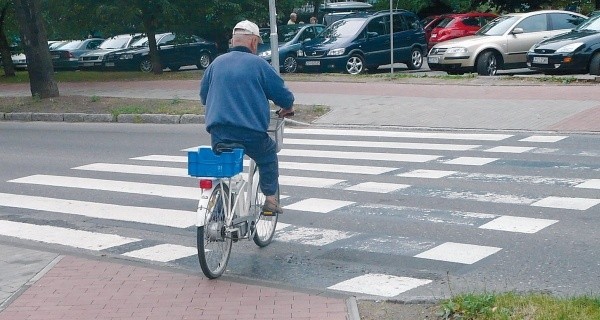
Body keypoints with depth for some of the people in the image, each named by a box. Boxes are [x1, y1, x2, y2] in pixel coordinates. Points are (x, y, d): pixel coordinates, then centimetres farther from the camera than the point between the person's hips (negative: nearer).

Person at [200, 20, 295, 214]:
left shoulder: (217, 63, 12)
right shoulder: (258, 64, -1)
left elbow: (203, 95, 24)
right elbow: (282, 94, 3)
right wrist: (288, 108, 25)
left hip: (218, 132, 3)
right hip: (251, 131, -3)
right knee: (268, 157, 22)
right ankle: (270, 199, 17)